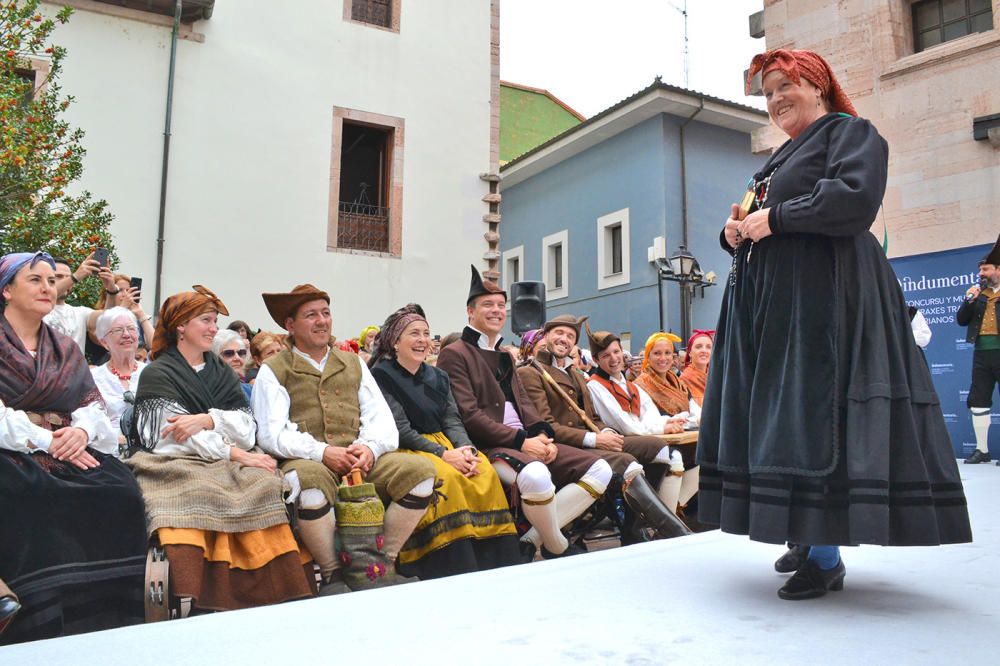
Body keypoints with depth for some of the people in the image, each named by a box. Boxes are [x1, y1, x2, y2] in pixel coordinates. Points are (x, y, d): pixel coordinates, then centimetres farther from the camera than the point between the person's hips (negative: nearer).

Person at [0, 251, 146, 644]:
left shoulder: (66, 350, 19)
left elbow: (94, 405, 10)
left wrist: (82, 430, -12)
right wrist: (46, 441, -18)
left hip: (71, 452, 4)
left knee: (120, 492, -25)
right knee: (40, 503, -36)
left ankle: (113, 620, -17)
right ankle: (46, 628, -22)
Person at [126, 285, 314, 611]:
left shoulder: (221, 371, 21)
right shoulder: (157, 374, 8)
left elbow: (246, 426, 7)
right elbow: (173, 435, -6)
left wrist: (207, 420, -13)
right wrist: (235, 454, -16)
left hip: (223, 464, 4)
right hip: (175, 464, -3)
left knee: (264, 486, -26)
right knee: (199, 491, -35)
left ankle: (272, 595, -26)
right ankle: (197, 601, -33)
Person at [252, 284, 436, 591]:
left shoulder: (354, 364, 21)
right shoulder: (274, 371, 9)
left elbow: (381, 418, 11)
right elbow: (271, 434, -4)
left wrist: (370, 448, -11)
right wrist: (322, 452, -18)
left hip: (362, 460, 4)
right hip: (309, 462, -4)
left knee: (421, 470, -20)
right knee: (307, 480, -39)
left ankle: (384, 564, -6)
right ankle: (333, 574, -16)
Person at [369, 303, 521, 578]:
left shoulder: (437, 377, 17)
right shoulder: (382, 376, -2)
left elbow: (453, 421, 9)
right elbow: (400, 430, -10)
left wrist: (466, 450, -13)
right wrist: (443, 454, -19)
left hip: (444, 443, 5)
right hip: (405, 451, -5)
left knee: (486, 473, -23)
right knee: (446, 477, -34)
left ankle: (493, 563, -18)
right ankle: (457, 566, -26)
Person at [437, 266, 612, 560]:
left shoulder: (505, 356, 25)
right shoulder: (454, 354, -2)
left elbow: (524, 402, 18)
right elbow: (468, 415, -12)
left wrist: (541, 433, -4)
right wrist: (520, 441, -16)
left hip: (527, 440, 9)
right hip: (489, 447, -8)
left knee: (600, 470, -5)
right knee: (536, 475, -39)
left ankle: (532, 541, -7)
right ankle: (558, 548, -8)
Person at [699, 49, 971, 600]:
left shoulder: (848, 131, 2)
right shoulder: (781, 158, 27)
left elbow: (855, 198, -17)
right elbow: (755, 223, 26)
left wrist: (774, 218, -15)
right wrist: (735, 234, 4)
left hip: (823, 296, -8)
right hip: (770, 301, 9)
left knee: (813, 416, -11)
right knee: (781, 418, 7)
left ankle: (827, 558, -3)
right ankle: (806, 537, 17)